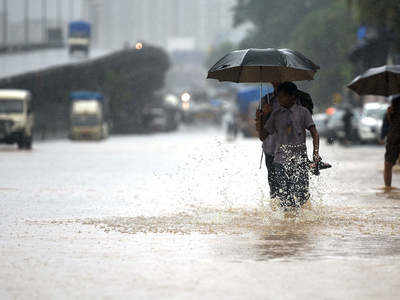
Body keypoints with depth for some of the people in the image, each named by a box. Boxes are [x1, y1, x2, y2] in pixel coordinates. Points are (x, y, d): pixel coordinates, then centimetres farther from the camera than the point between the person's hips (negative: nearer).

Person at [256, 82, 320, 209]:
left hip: (300, 160, -2)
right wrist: (259, 128, -10)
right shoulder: (276, 114, 12)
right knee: (283, 196, -5)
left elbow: (314, 134, 0)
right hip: (281, 159, 2)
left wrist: (316, 153, -14)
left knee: (301, 194, -7)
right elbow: (263, 136, 13)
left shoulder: (302, 111, 5)